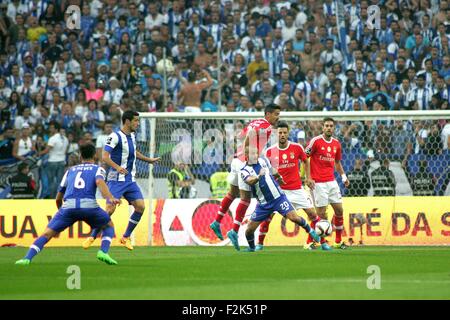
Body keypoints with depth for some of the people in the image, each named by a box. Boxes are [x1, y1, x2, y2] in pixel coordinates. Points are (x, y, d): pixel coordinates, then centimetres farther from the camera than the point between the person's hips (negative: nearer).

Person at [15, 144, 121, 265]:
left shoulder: (70, 171, 30)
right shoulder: (98, 169, 20)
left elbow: (58, 198, 33)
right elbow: (99, 182, -6)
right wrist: (110, 198, -20)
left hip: (69, 205, 2)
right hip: (89, 204, -2)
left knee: (47, 234, 7)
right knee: (109, 226, 24)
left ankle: (27, 258, -13)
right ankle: (103, 252, 0)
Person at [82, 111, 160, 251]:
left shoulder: (132, 135, 12)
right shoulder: (115, 137, -12)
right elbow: (105, 157, -20)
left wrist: (149, 160, 39)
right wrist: (117, 167, -34)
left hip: (130, 180, 7)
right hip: (116, 180, -7)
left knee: (140, 206, -5)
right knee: (110, 209, -15)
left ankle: (126, 237, 8)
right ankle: (92, 237, -2)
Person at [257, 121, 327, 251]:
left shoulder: (297, 148, -3)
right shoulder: (270, 151, -3)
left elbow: (306, 162, 14)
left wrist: (308, 178, 9)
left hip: (296, 189, 1)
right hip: (278, 189, -1)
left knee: (312, 213, -3)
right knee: (267, 216, -10)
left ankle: (323, 241, 9)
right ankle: (260, 243, 6)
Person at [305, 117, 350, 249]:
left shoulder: (336, 144, 10)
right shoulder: (315, 141, -9)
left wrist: (343, 176, 11)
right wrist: (307, 178, -13)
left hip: (332, 182, 6)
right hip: (318, 183, -6)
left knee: (339, 210, 6)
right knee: (321, 213, -9)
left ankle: (338, 241, 19)